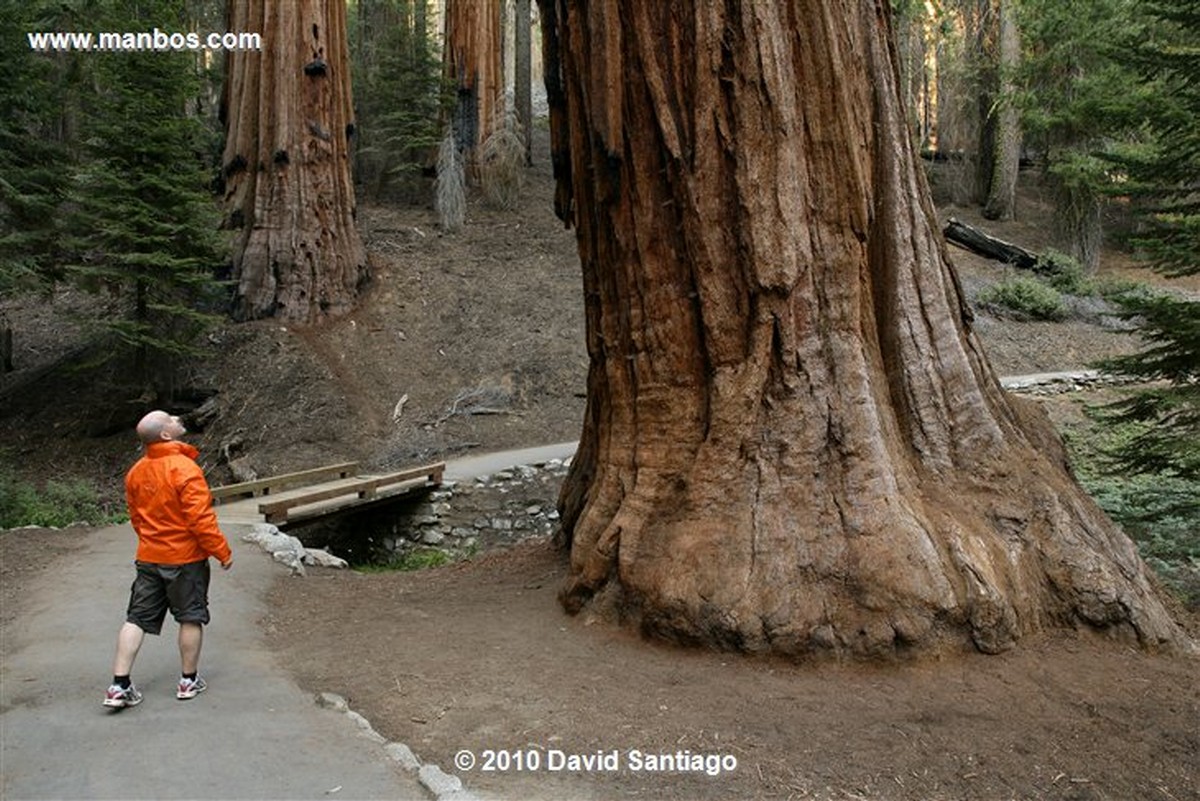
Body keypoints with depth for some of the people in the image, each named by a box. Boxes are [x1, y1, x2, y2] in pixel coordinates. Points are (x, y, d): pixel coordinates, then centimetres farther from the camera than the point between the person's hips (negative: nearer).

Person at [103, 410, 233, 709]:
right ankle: (189, 681, 19)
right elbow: (201, 519, -22)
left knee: (137, 619, 10)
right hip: (186, 558, -6)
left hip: (148, 557, 6)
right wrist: (223, 552, -12)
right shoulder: (184, 468, -21)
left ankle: (119, 686, 9)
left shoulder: (135, 472, 3)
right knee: (191, 618, 8)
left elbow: (136, 517, 13)